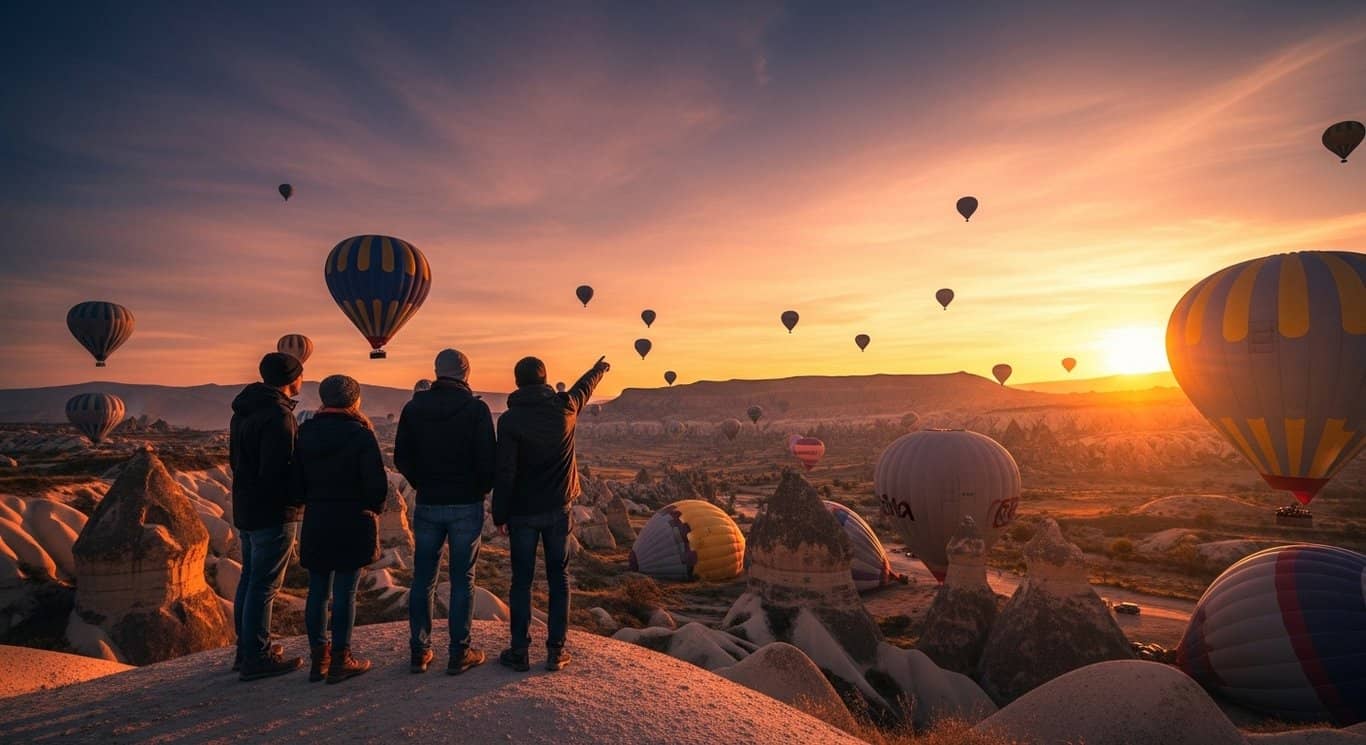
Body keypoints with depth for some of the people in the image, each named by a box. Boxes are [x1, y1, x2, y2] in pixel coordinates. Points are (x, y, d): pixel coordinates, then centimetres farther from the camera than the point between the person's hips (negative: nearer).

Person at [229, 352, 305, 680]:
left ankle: (246, 650, 29)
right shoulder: (278, 415, -20)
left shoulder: (245, 410, 11)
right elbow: (278, 471, -25)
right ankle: (257, 657, 8)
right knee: (264, 585, -1)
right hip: (273, 513, -10)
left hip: (246, 509, 10)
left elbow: (238, 461, 17)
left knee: (250, 579, 18)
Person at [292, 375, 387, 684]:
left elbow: (296, 481, 6)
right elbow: (377, 484, -15)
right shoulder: (360, 434, -12)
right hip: (353, 523, -5)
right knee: (345, 593, 2)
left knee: (317, 590, 12)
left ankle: (318, 659, 21)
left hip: (316, 523, 5)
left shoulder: (305, 432, 3)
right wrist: (374, 508, 3)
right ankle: (340, 661, 10)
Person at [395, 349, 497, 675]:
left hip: (427, 505, 3)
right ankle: (459, 654, 11)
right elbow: (488, 460, -12)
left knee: (423, 578, 13)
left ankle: (419, 652, 19)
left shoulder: (413, 407, 1)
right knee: (463, 580, 5)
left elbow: (402, 458, 4)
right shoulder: (475, 408, -10)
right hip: (466, 505, -3)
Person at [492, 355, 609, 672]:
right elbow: (585, 387, 19)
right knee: (558, 578, 10)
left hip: (523, 512, -2)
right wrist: (598, 369, 41)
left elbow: (504, 473, -14)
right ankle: (556, 650, 14)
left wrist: (500, 515, -4)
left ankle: (519, 651, 15)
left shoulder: (510, 419, -13)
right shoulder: (565, 407, -4)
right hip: (558, 509, 2)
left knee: (522, 580, 7)